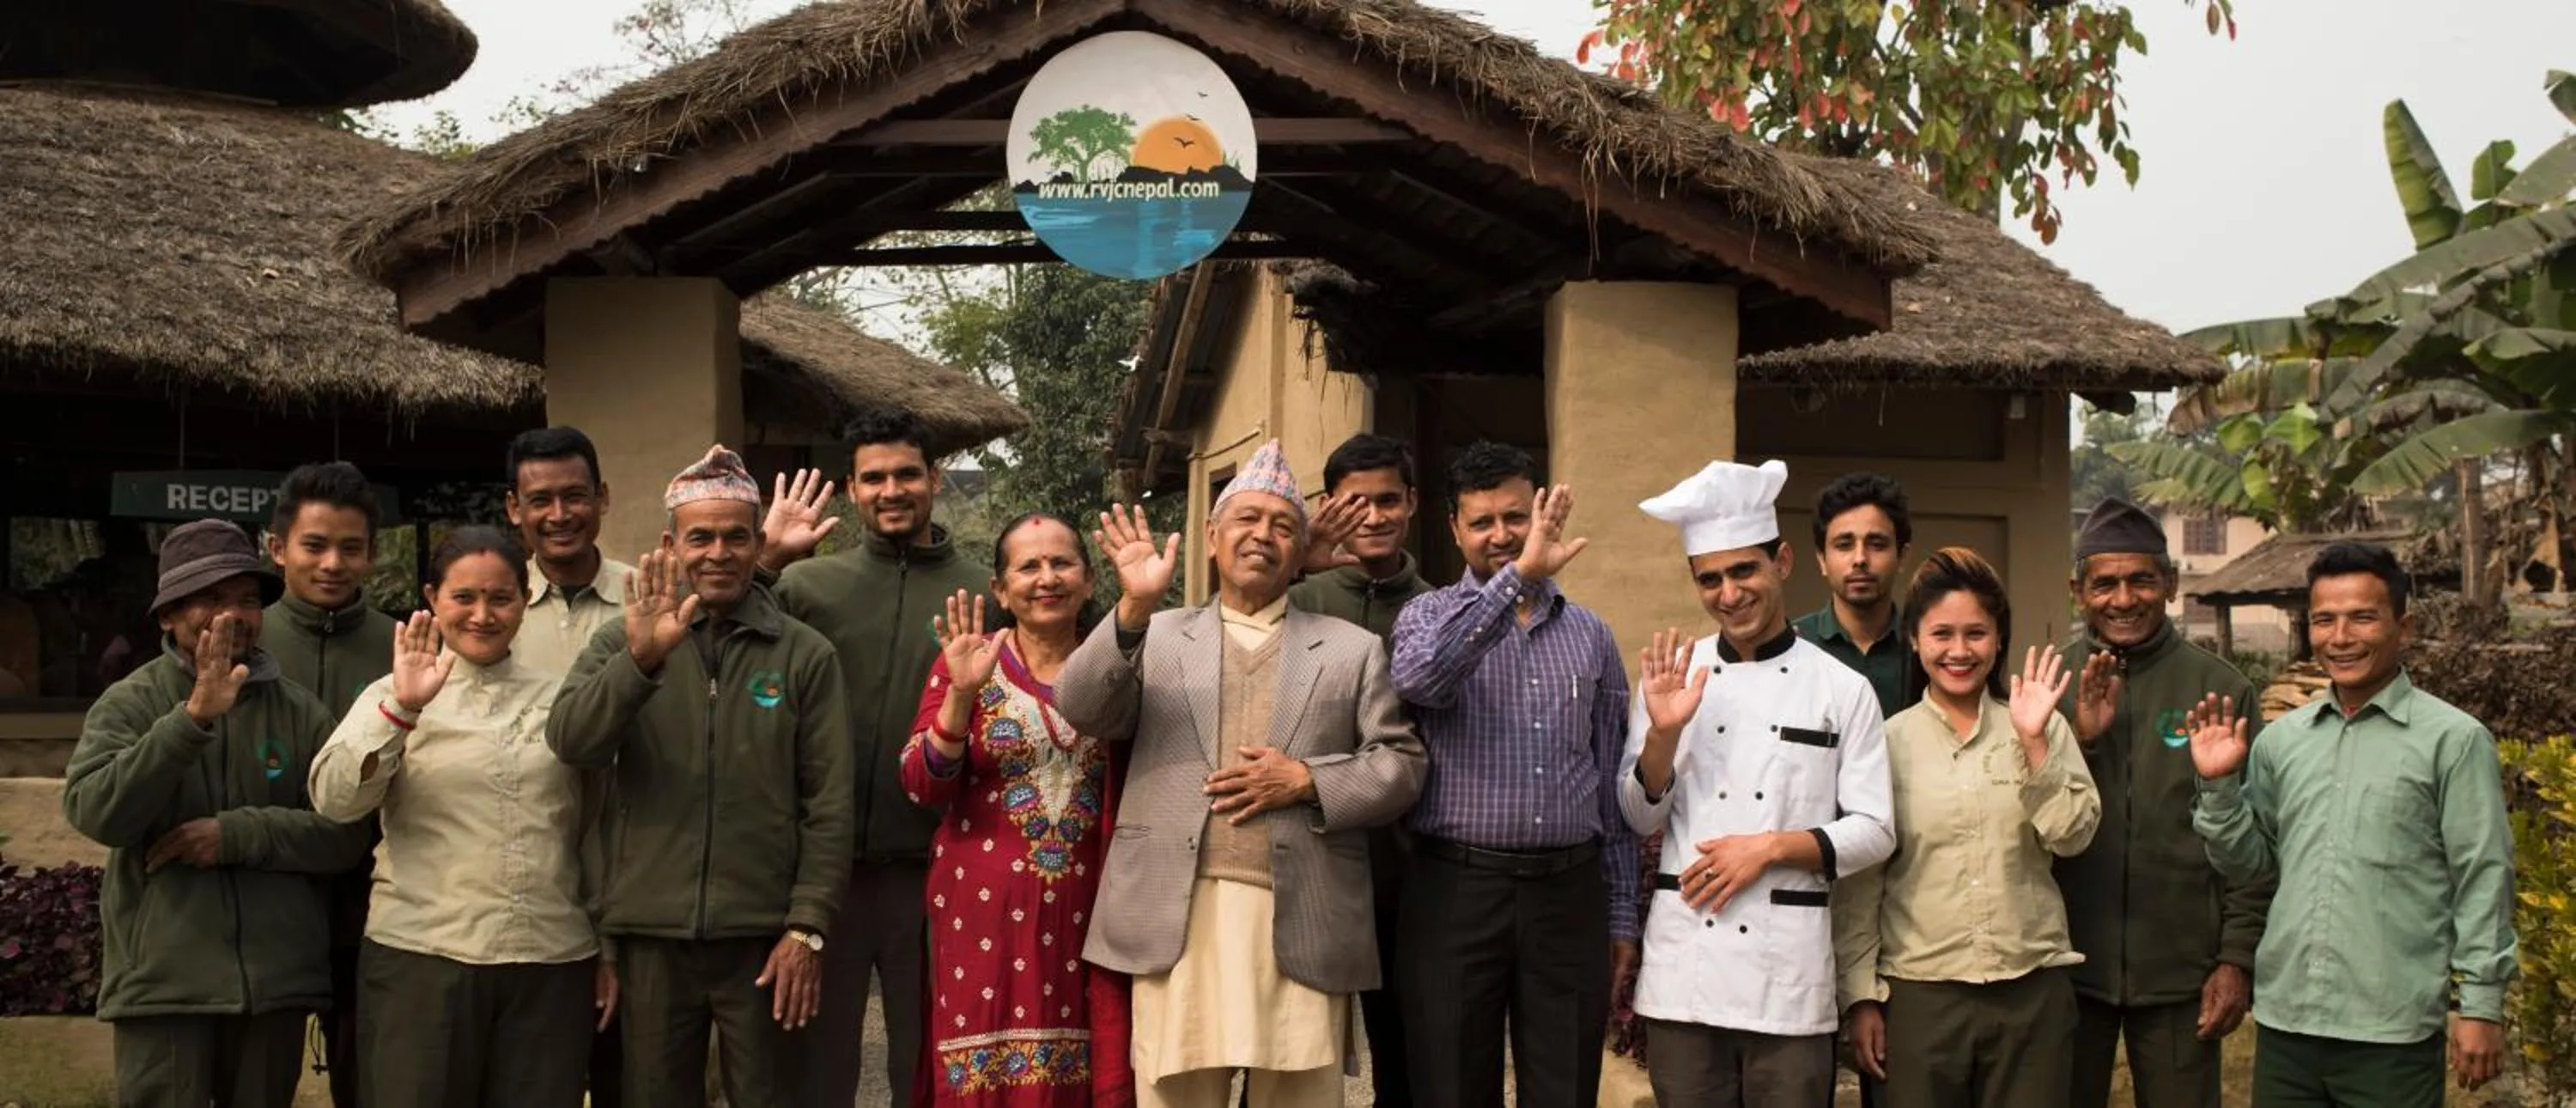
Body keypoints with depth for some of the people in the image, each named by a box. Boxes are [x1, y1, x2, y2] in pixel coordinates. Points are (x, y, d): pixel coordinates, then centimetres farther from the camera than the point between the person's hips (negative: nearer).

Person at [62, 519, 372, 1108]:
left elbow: (346, 833, 0)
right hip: (163, 981, -2)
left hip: (277, 981, 2)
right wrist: (195, 716, -23)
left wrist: (236, 833, -13)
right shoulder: (129, 703, 1)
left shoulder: (299, 711, 6)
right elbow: (95, 813, -15)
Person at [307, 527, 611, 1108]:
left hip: (554, 966, 2)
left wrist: (609, 949, 12)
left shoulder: (561, 700, 10)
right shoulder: (396, 696, 5)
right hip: (422, 961, -2)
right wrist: (403, 708, -23)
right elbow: (333, 800, -11)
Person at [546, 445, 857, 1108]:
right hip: (652, 933, 1)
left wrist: (808, 927, -8)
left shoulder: (806, 656, 2)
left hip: (764, 934, -1)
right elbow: (570, 744, -12)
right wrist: (643, 659, -26)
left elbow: (829, 806, -1)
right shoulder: (624, 641, 5)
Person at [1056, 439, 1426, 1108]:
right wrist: (1133, 609, -16)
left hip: (1301, 923, 0)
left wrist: (1307, 780, -8)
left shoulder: (1352, 649, 14)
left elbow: (1401, 765, 9)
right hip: (1179, 918, 0)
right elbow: (1081, 710, -2)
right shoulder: (1157, 638, 13)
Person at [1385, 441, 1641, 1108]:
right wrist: (1517, 577, -26)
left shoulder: (1590, 636, 11)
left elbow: (1612, 785, 13)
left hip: (1569, 893, 2)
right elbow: (1419, 678, -23)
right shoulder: (1428, 616, 3)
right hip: (1456, 893, -2)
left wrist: (1622, 914, 10)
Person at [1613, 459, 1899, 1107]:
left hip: (1788, 962, -1)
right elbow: (1641, 817, 5)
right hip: (1683, 961, 2)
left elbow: (1874, 832, 0)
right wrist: (1663, 733, -11)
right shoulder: (1672, 675, 5)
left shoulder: (1842, 689, 0)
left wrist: (1770, 847, -13)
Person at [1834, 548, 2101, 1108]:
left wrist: (2034, 742, -13)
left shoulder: (2045, 729, 4)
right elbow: (1859, 882, 3)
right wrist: (1862, 995, 1)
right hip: (1920, 993, 0)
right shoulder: (1888, 741, 2)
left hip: (2033, 991, 1)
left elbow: (2072, 836, -5)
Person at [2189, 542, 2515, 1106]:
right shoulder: (2280, 738, 8)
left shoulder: (2453, 739, -4)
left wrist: (2481, 1006, -6)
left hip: (2393, 1035, -4)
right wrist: (2219, 787, -3)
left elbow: (2482, 881, -4)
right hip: (2284, 1022, 4)